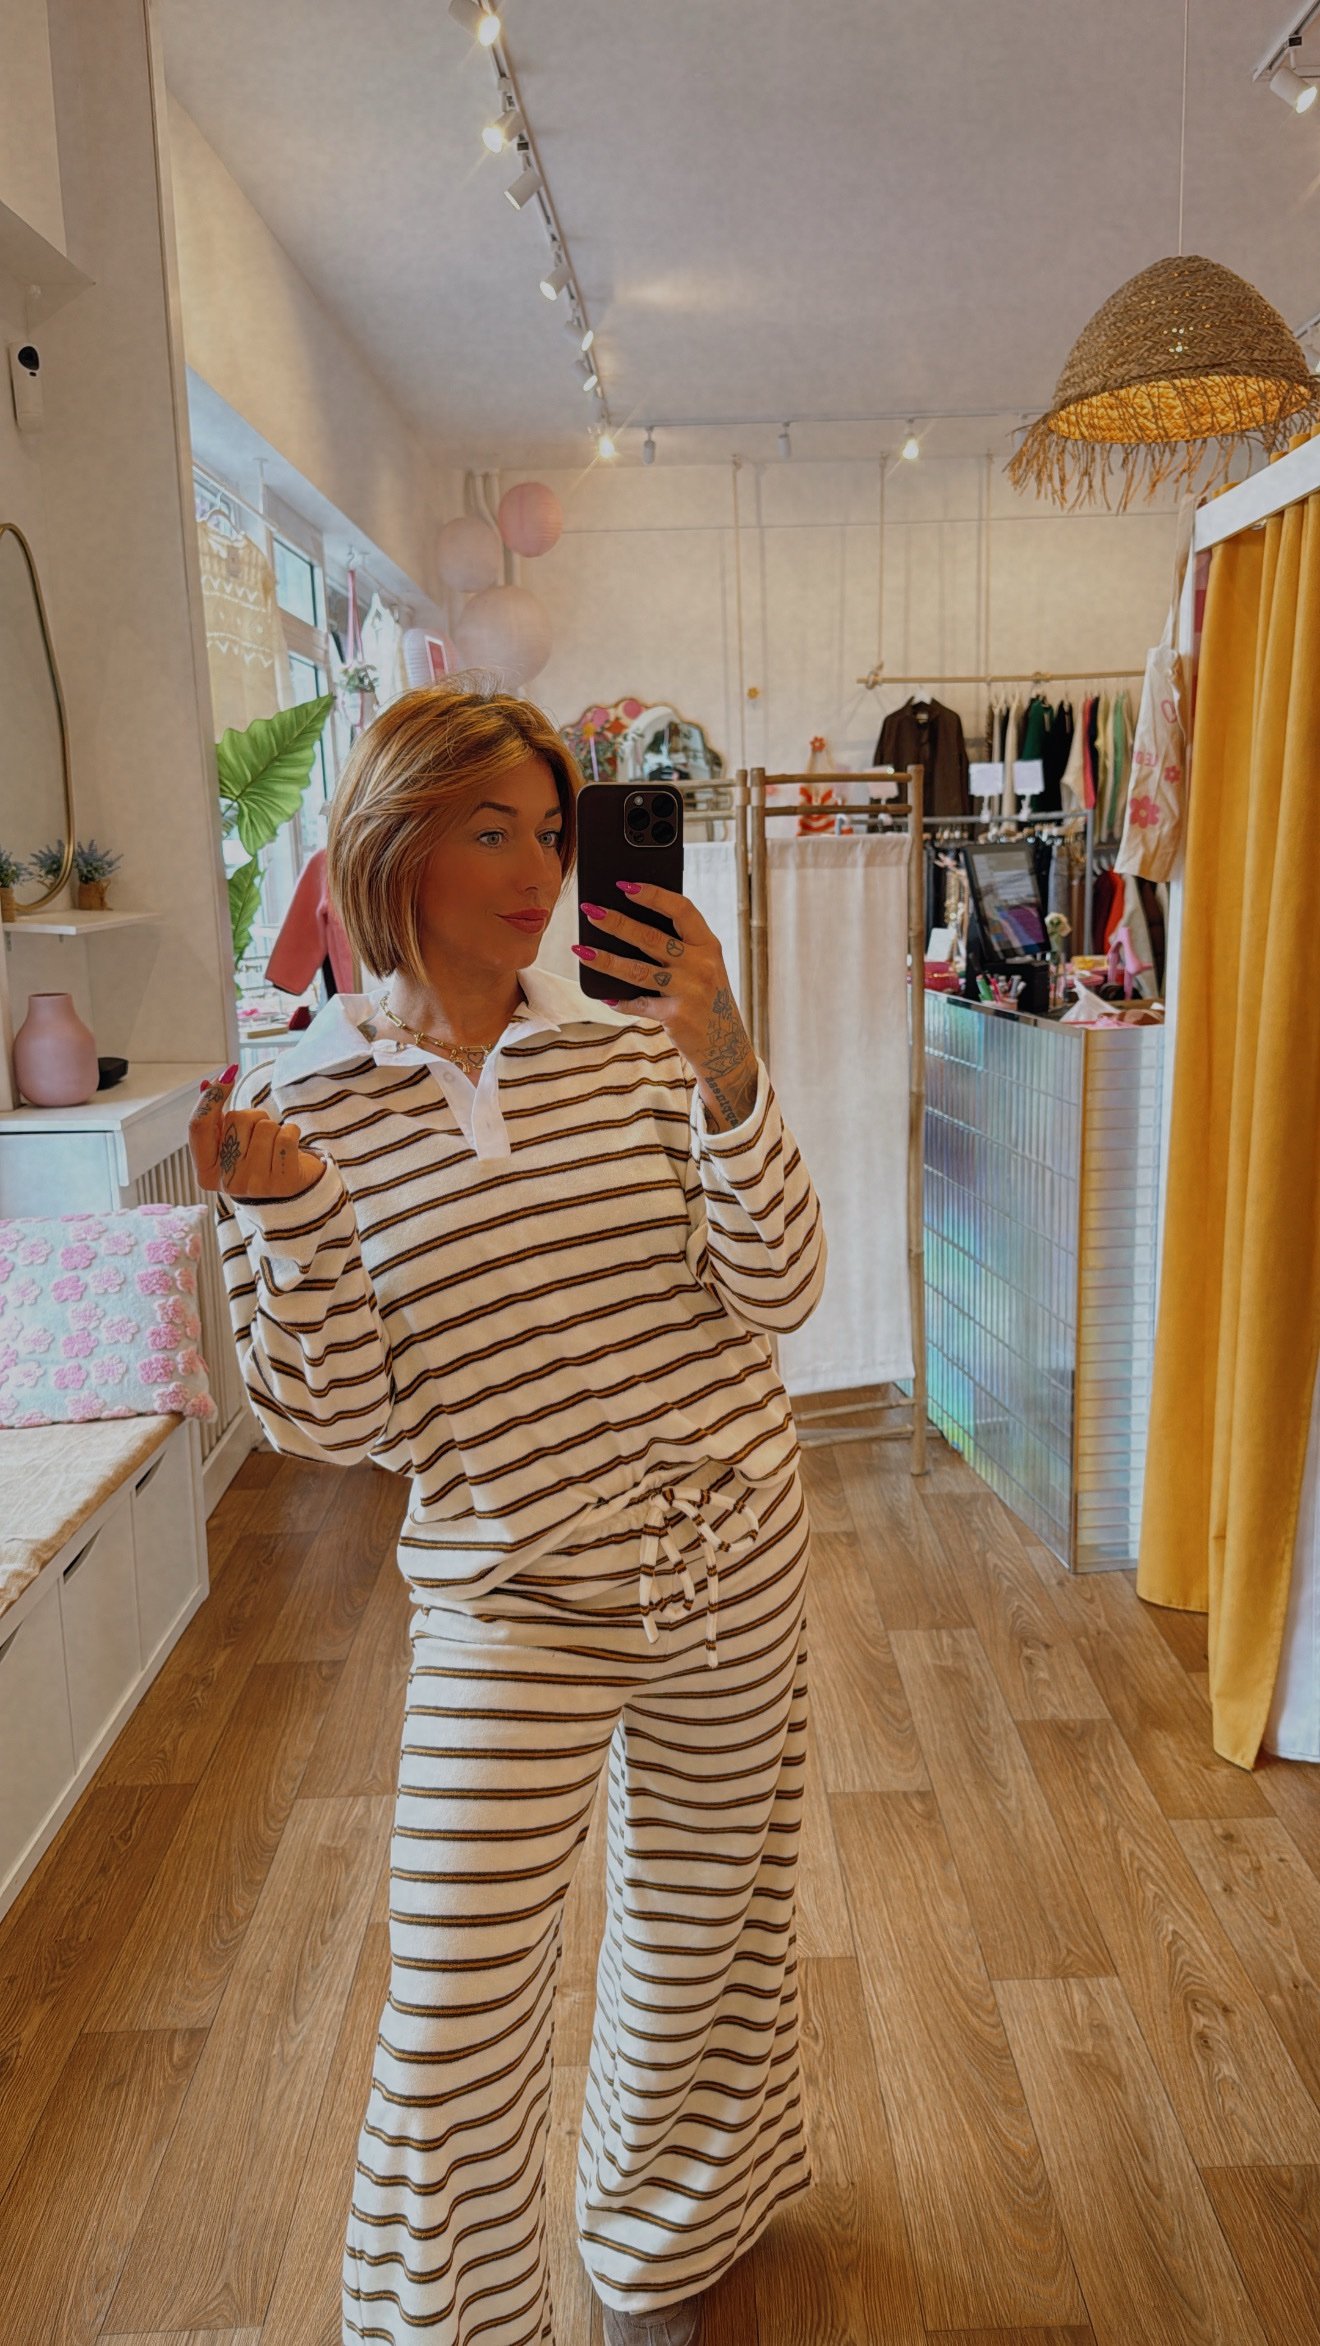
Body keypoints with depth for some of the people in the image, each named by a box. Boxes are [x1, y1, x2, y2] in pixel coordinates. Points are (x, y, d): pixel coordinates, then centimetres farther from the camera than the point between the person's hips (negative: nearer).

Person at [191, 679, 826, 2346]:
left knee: (699, 1924, 21)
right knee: (451, 2031, 1)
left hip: (732, 1551, 3)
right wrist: (285, 1213, -24)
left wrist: (725, 1074, -22)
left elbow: (775, 1292, -10)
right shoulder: (303, 1106, -8)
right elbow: (333, 1421, -9)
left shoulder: (631, 1043, -5)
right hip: (514, 1601, -2)